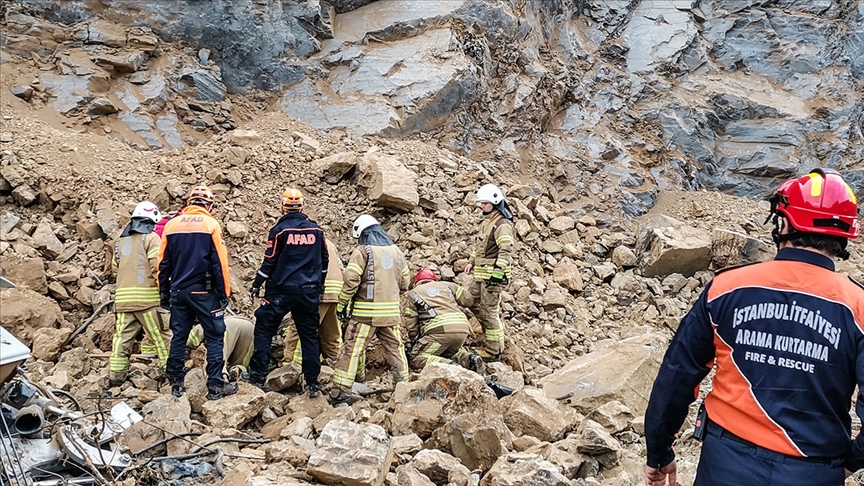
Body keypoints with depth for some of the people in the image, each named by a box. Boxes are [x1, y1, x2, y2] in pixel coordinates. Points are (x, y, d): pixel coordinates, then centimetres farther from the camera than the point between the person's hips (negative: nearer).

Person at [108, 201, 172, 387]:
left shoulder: (120, 240, 18)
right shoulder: (151, 238, -3)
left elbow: (116, 266, 18)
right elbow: (158, 267, -11)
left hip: (123, 297, 6)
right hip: (147, 296, -6)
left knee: (123, 337, 7)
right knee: (160, 336, 1)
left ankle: (115, 377, 7)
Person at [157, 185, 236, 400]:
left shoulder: (172, 224, 7)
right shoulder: (210, 224, -5)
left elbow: (163, 263, 8)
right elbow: (220, 262, -8)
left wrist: (164, 293, 14)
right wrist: (224, 293, -2)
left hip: (178, 291, 4)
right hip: (203, 292, -4)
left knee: (179, 337, 12)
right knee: (214, 337, 1)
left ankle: (176, 384, 16)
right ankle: (215, 385, -1)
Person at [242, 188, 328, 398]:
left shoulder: (280, 230, -8)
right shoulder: (316, 230, 4)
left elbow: (270, 261, -6)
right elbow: (324, 260, 12)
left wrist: (256, 284, 5)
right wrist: (320, 284, 26)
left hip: (281, 290, -4)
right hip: (309, 292, 4)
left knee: (264, 329, 8)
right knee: (309, 335, 8)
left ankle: (258, 375, 5)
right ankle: (313, 383, 9)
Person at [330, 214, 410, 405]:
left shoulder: (362, 251, -7)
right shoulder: (397, 252, 10)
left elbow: (351, 280, -14)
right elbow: (404, 283, 15)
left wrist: (341, 304, -4)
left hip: (365, 312, -5)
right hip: (391, 312, 5)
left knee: (351, 350, -1)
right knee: (395, 349, 16)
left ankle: (341, 392, -2)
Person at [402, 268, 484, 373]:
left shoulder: (411, 294, 18)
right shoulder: (447, 285, 26)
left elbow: (410, 324, 13)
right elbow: (468, 300, 26)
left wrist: (415, 342, 26)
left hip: (439, 329, -5)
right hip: (463, 330, 5)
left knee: (416, 360, 1)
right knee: (451, 351, 32)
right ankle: (470, 359, 1)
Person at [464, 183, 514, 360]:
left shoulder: (502, 224, -14)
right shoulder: (486, 222, 17)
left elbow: (506, 251, -21)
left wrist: (497, 272, -24)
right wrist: (471, 262, 20)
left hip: (492, 274, -10)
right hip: (480, 274, 10)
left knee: (489, 311, -8)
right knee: (479, 307, 16)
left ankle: (494, 350, -1)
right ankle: (489, 340, 27)